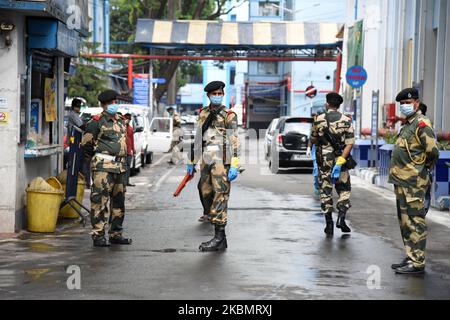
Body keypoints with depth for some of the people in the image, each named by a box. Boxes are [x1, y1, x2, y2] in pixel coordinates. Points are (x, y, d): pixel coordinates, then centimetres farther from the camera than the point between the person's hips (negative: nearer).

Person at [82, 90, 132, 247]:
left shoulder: (120, 121, 19)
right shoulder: (97, 121, -4)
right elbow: (85, 141, -5)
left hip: (120, 166, 8)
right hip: (103, 165, -8)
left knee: (118, 200, 12)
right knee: (101, 200, -10)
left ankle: (116, 234, 21)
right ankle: (98, 235, -8)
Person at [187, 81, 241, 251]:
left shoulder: (229, 115, -3)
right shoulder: (203, 114, 16)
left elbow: (235, 141, -9)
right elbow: (197, 139, 22)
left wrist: (234, 166, -17)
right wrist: (192, 162, 22)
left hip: (221, 162, -7)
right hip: (206, 161, 7)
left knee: (220, 197, -9)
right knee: (205, 194, 7)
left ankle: (219, 238, -7)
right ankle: (220, 239, 14)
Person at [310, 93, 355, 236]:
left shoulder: (318, 120, -3)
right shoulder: (346, 121, -2)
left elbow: (313, 140, 6)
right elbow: (350, 143, -11)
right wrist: (340, 161, -15)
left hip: (324, 161, 0)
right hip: (340, 159, 0)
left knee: (326, 191, 7)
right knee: (344, 189, 14)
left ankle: (329, 224, 7)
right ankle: (341, 218, -4)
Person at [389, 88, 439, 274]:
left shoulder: (421, 124, -12)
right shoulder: (407, 124, 18)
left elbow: (433, 151, -21)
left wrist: (423, 167, -6)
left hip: (413, 183, -10)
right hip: (402, 181, 10)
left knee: (414, 222, -8)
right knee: (405, 222, 15)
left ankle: (417, 263, -5)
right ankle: (411, 257, 23)